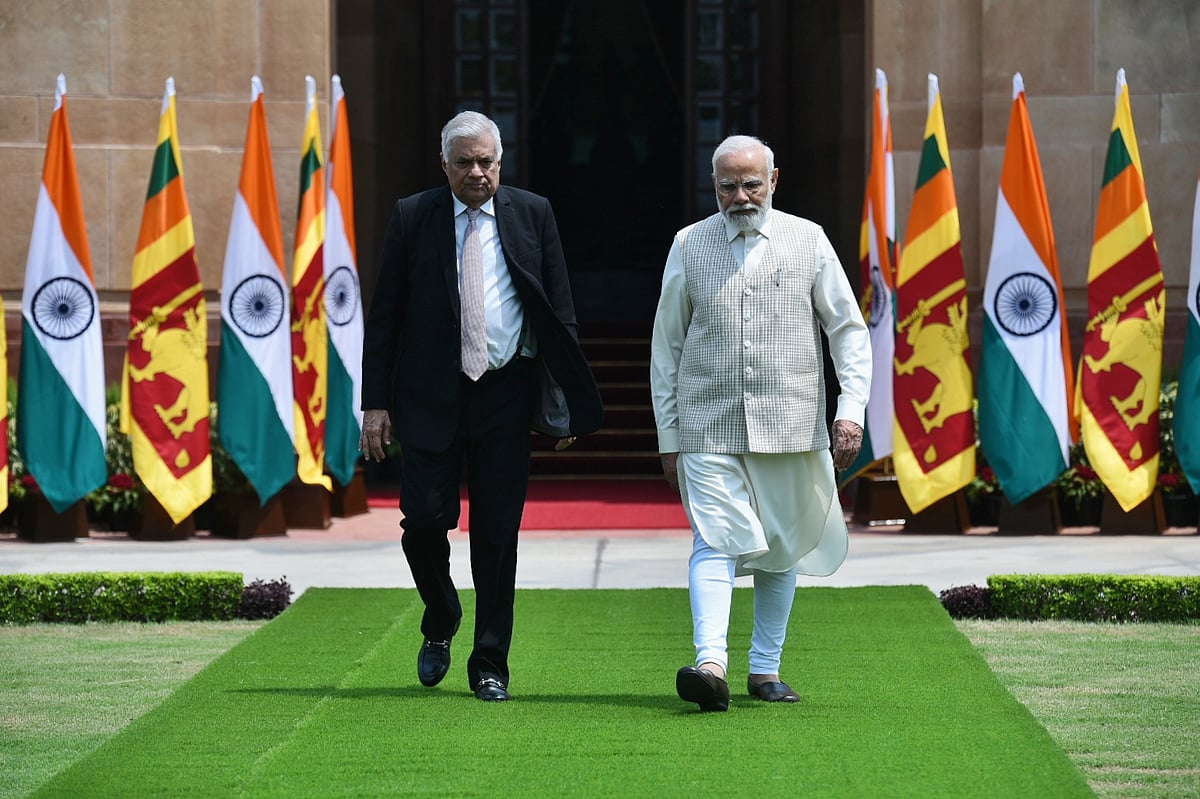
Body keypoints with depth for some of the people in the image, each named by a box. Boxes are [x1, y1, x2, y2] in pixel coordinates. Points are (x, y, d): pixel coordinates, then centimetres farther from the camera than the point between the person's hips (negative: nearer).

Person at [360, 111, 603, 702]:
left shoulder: (533, 216, 5)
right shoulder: (412, 219, 3)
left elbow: (560, 313, 8)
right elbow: (383, 317, 4)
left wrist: (566, 400, 2)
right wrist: (375, 403, -3)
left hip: (506, 394, 0)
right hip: (430, 397, 0)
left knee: (497, 532, 1)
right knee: (424, 520, -5)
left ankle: (490, 666, 10)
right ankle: (440, 622, 24)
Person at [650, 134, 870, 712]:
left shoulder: (807, 241, 6)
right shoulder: (689, 246, 6)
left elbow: (849, 329, 7)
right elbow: (666, 344, 11)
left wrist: (851, 409, -6)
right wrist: (668, 435, 7)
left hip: (789, 424, 1)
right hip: (709, 424, -1)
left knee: (782, 549, 8)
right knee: (715, 540, -16)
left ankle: (765, 669, 19)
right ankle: (710, 665, -28)